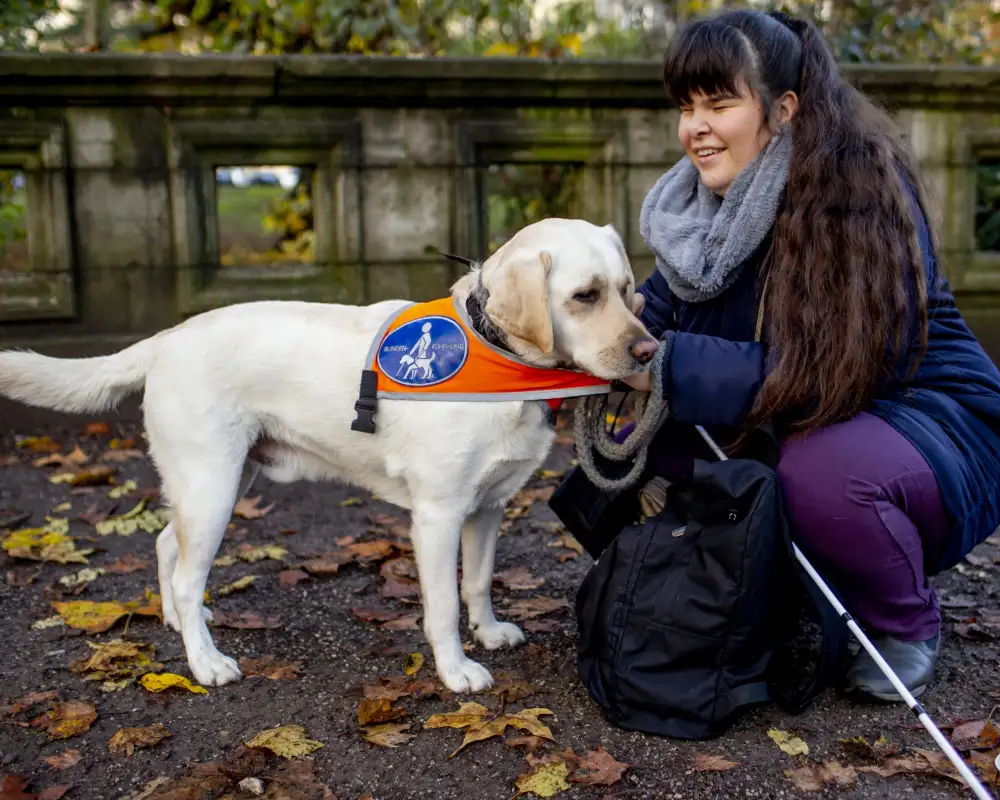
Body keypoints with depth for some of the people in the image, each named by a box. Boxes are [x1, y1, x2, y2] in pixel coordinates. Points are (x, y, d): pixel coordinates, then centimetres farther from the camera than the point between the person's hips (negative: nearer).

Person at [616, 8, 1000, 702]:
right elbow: (659, 311, -3)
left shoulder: (863, 193, -23)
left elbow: (830, 372, -31)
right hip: (786, 431, 7)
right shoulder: (711, 203, -1)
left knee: (821, 469, -38)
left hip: (925, 426, -7)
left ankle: (906, 629, -4)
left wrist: (669, 366, -35)